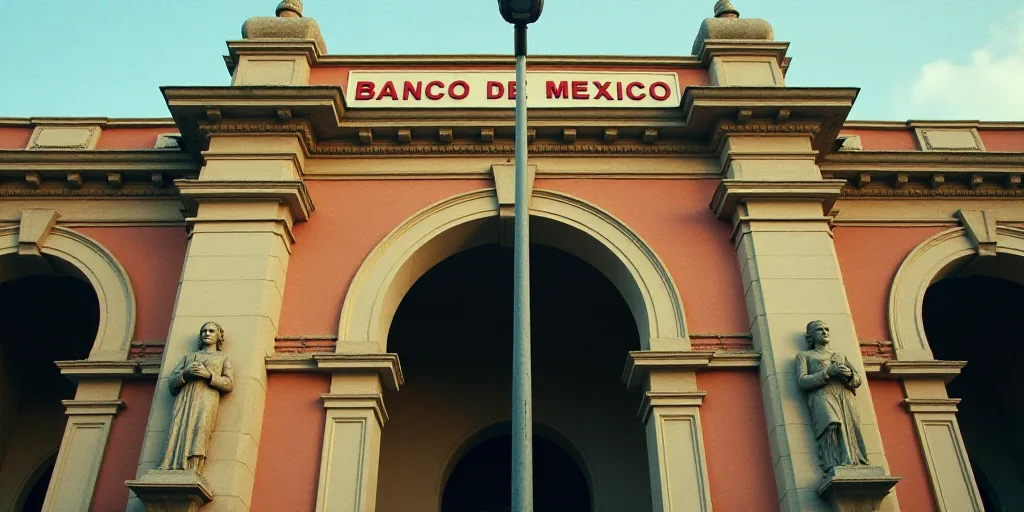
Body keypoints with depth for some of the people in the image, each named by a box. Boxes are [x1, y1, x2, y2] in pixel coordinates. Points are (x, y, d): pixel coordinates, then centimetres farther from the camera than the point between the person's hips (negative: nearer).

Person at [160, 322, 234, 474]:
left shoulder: (223, 358, 24)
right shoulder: (188, 356, 32)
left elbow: (229, 384, 9)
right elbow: (172, 381, 20)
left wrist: (208, 374, -5)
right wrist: (186, 372, 0)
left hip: (206, 399, -3)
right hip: (184, 399, 3)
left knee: (199, 432, -24)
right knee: (177, 434, -18)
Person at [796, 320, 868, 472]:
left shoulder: (841, 356, 36)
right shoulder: (804, 356, 24)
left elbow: (858, 380, 23)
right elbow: (803, 381, 5)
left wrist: (849, 374, -2)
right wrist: (828, 372, -7)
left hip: (847, 397, 4)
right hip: (822, 396, -4)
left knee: (852, 432, -21)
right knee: (832, 428, -32)